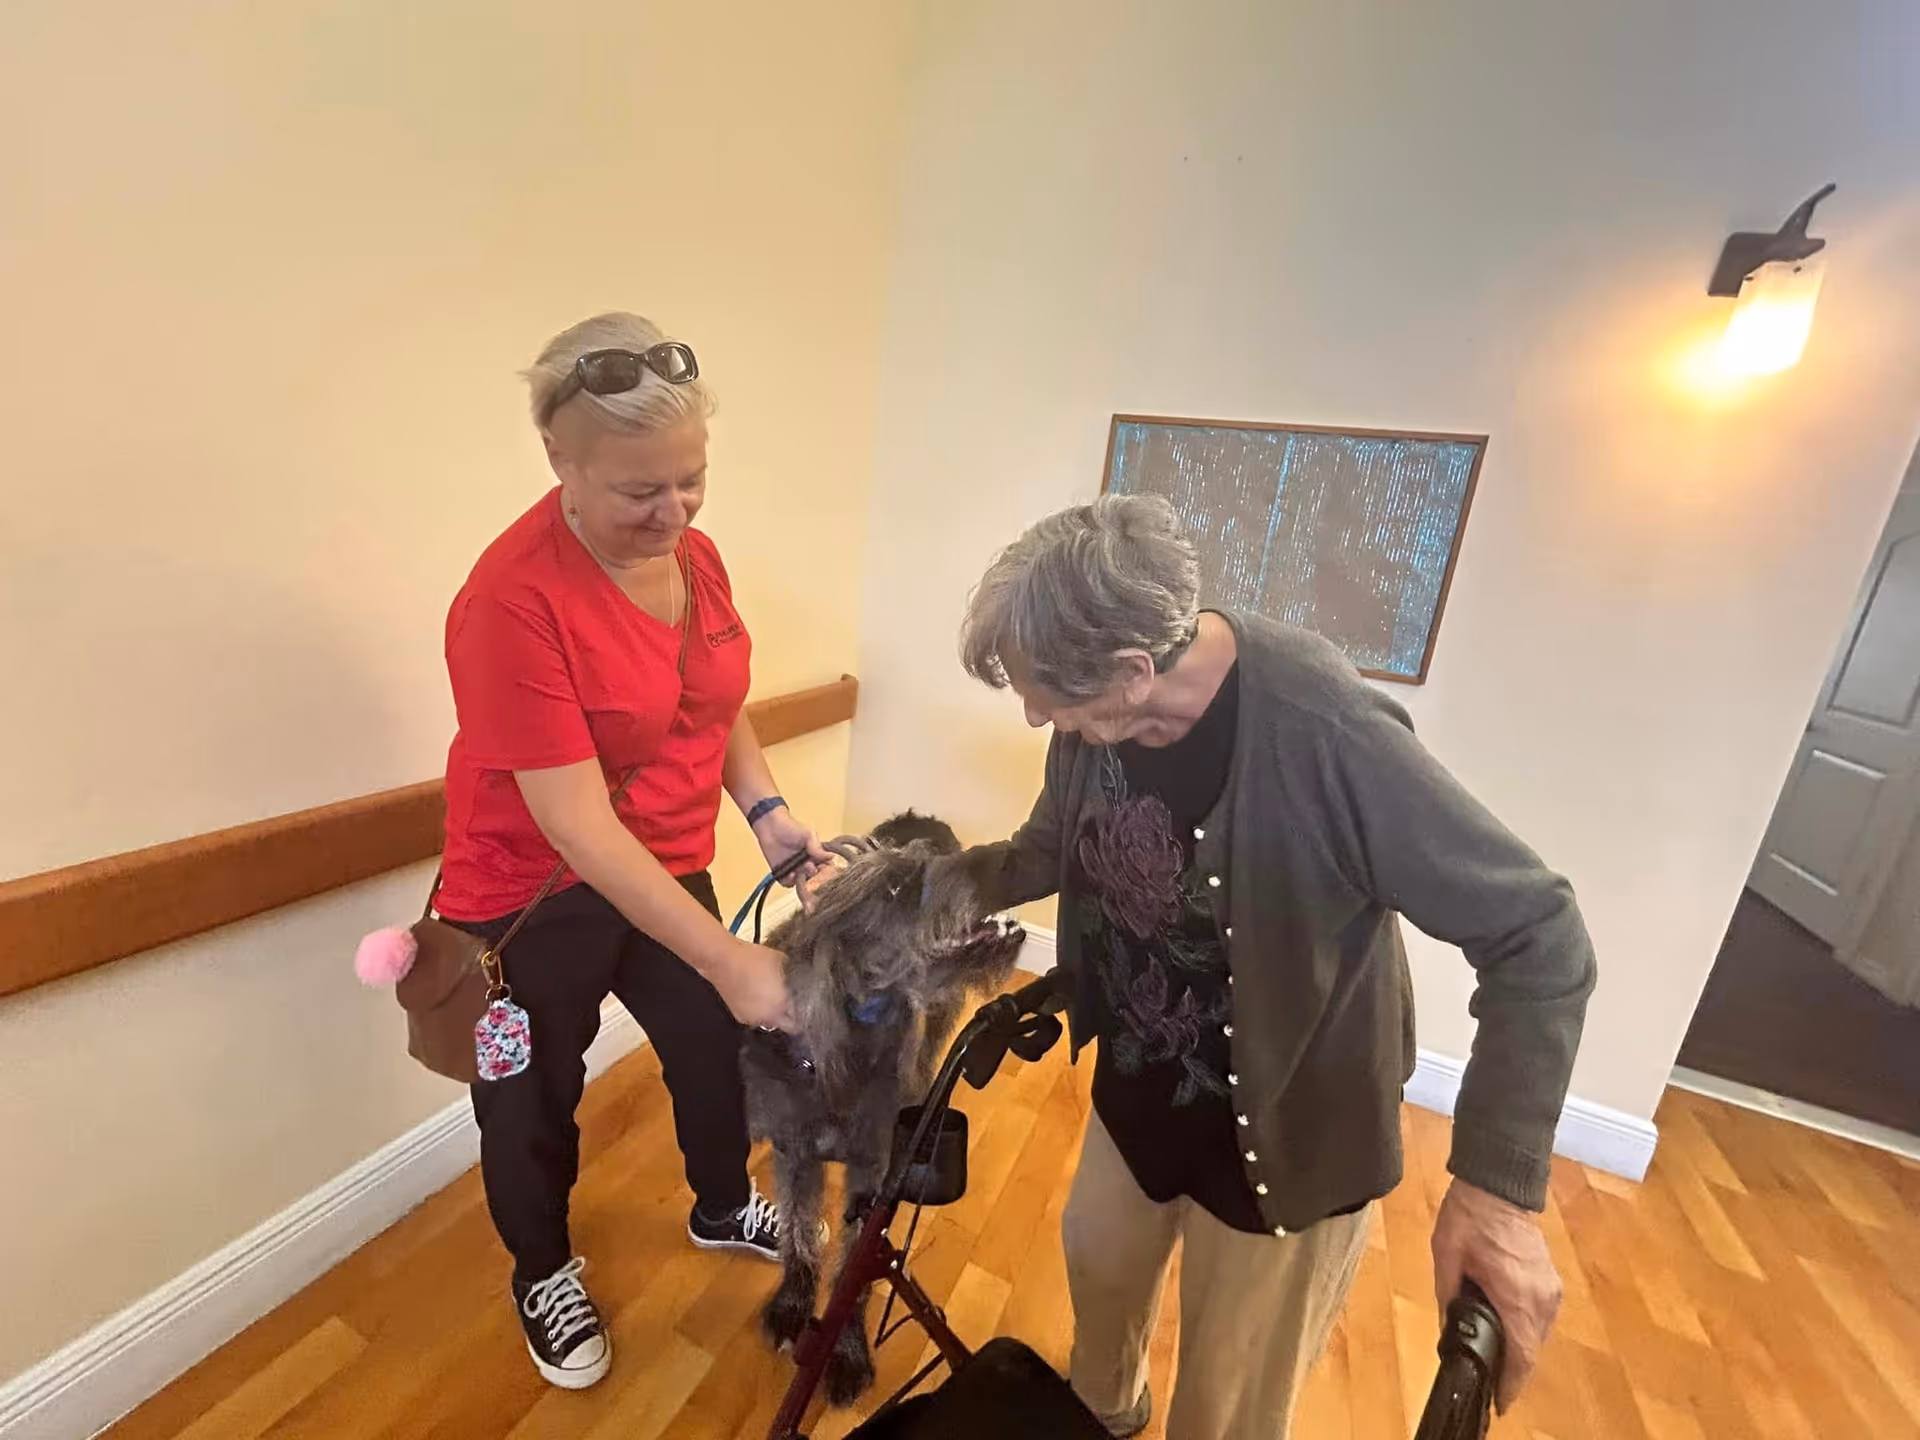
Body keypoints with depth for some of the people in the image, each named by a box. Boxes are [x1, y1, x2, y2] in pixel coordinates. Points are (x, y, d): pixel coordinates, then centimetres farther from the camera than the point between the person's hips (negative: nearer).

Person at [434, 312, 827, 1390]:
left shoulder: (694, 552, -6)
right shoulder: (513, 600, -27)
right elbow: (576, 825, -29)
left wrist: (767, 811, -7)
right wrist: (728, 959, -29)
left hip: (668, 874, 6)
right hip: (533, 901, -6)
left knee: (718, 1047, 21)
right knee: (534, 1103, 17)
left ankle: (723, 1208, 52)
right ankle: (545, 1274, 50)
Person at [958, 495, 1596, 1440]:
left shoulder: (1327, 737, -36)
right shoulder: (1095, 713, -16)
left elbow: (1538, 939, -26)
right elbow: (1051, 852, 3)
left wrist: (1498, 1184, -31)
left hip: (1285, 1135, -5)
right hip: (1133, 1093, 6)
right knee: (1098, 1264, 31)